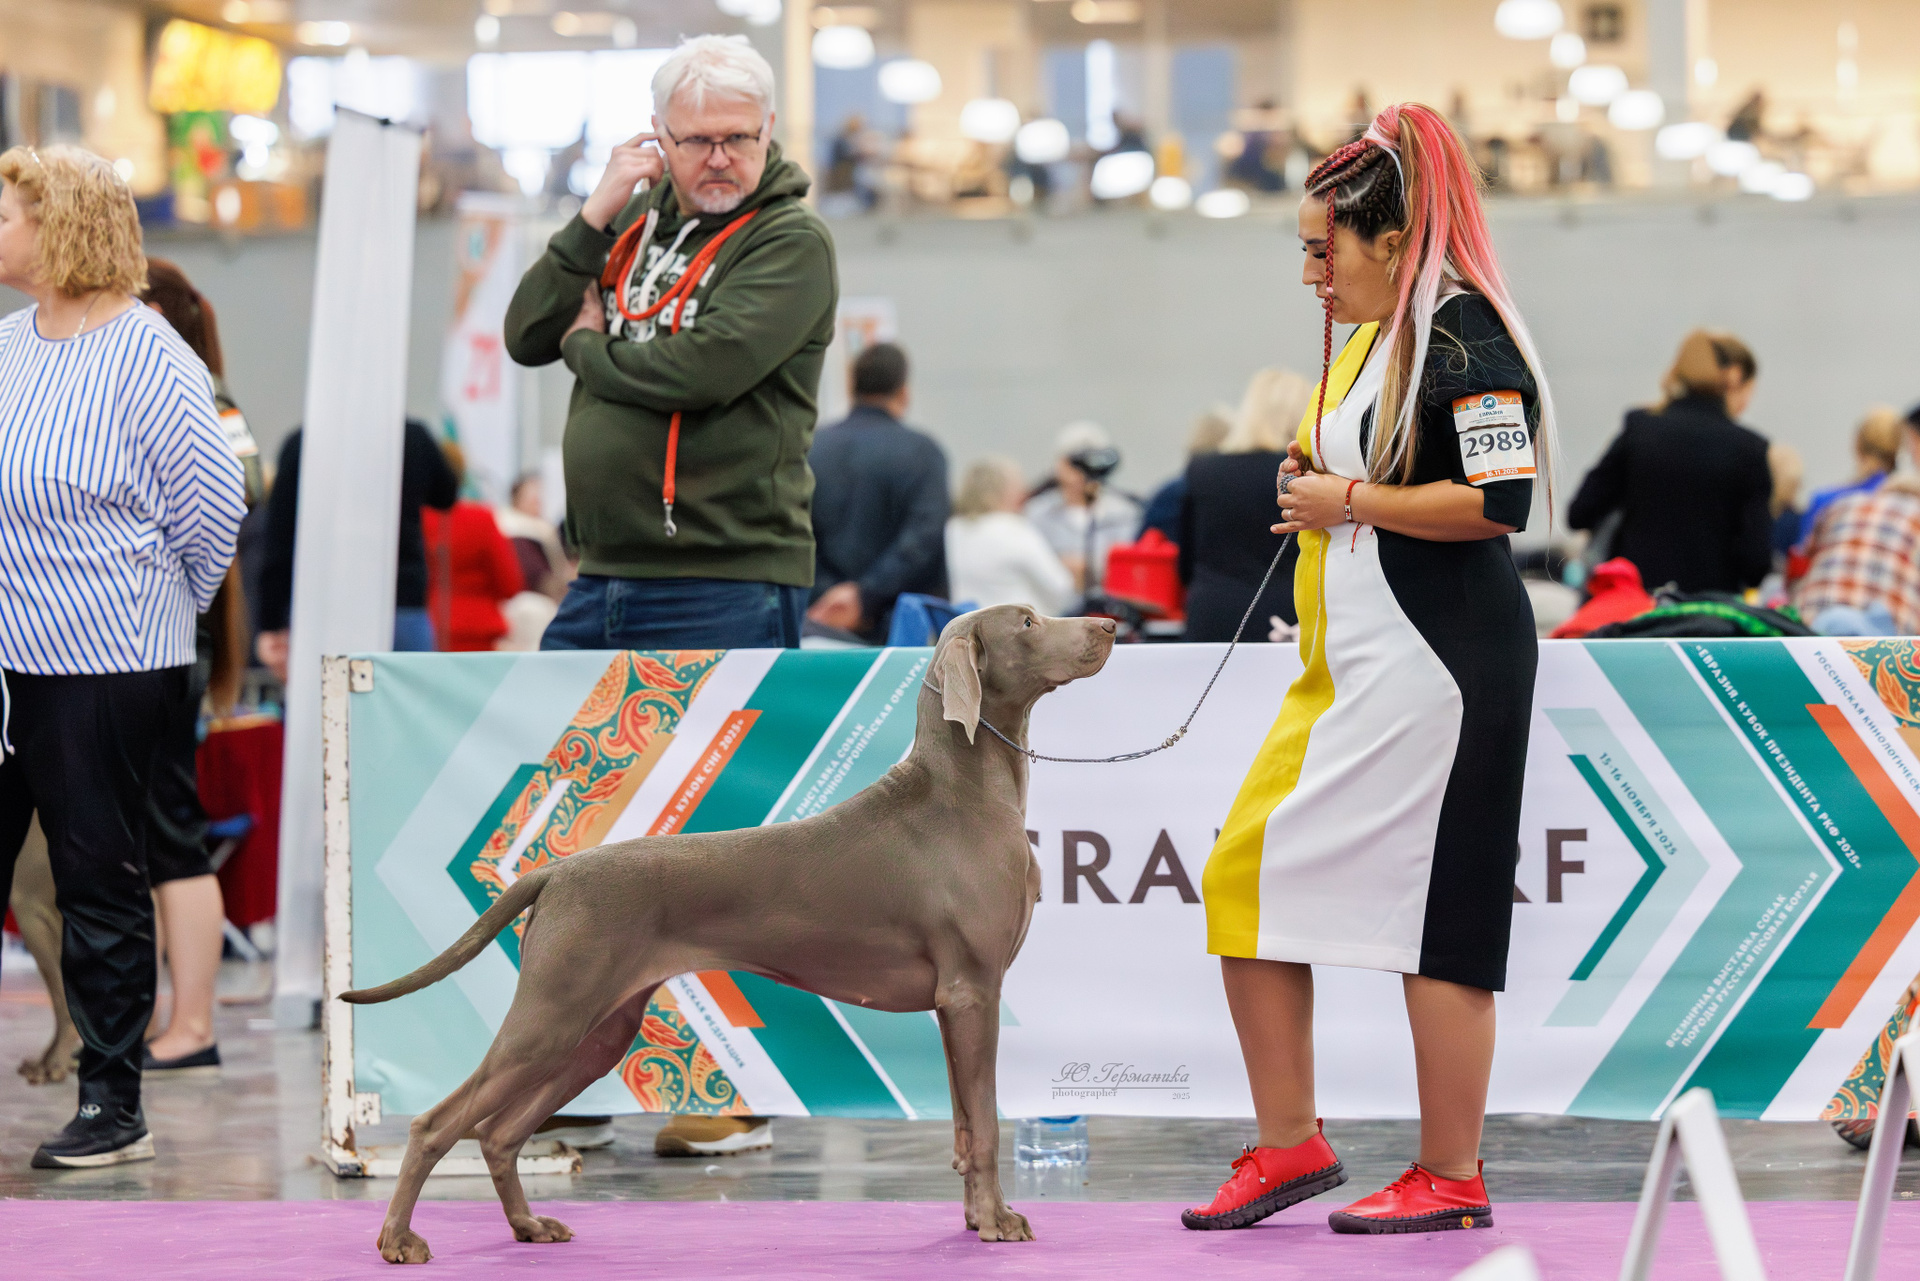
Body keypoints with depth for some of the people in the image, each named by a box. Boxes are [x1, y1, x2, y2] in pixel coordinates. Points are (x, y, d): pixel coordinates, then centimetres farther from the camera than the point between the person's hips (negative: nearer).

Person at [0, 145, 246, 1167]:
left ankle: (113, 1106, 10)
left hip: (101, 665, -6)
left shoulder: (145, 359, -11)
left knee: (100, 882, 1)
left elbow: (214, 502, -8)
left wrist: (162, 610, 3)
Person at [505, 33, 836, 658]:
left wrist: (585, 345, -1)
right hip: (600, 577, 7)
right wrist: (596, 215, -2)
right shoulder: (636, 222, 15)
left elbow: (703, 370, -20)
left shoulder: (792, 241, -7)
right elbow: (526, 338, 9)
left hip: (723, 588, -7)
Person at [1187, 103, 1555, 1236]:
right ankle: (1291, 1145, 13)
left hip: (1437, 671, -10)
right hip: (1346, 673, 10)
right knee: (1246, 882, 5)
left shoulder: (1463, 334, -12)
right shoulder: (1370, 337, 18)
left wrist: (1351, 501, -13)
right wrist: (1315, 481, 10)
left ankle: (1451, 1179, 6)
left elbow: (1499, 501, -22)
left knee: (1430, 919, -4)